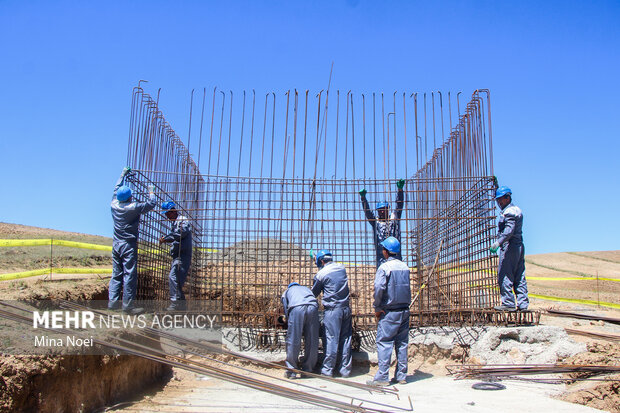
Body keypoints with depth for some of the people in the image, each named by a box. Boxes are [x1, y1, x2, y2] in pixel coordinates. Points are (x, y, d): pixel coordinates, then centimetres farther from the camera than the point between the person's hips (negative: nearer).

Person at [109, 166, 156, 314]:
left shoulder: (114, 204, 4)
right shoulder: (133, 208, -14)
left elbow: (116, 189, 21)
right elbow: (150, 204, -6)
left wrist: (123, 174, 33)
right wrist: (151, 192, 12)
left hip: (116, 244, 7)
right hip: (129, 245, -7)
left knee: (116, 273, 12)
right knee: (129, 275, -3)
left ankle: (112, 301, 13)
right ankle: (128, 305, -2)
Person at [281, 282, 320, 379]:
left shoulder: (286, 292, 34)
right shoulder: (306, 288, 42)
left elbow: (286, 311, 27)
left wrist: (291, 327, 36)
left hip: (296, 308, -3)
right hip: (313, 307, 3)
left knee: (293, 341, 5)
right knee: (312, 342, 11)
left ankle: (291, 371, 10)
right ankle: (308, 370, 19)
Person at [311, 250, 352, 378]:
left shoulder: (321, 274, -6)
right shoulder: (341, 267, 7)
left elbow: (314, 293, 5)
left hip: (332, 310, -5)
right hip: (346, 308, 5)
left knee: (331, 339, 0)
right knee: (345, 339, 9)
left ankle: (328, 369, 7)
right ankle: (345, 369, 16)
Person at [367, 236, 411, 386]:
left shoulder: (384, 267, -11)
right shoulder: (405, 267, 8)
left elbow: (379, 288, -18)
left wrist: (377, 308, -9)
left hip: (389, 312, -6)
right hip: (405, 310, 6)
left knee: (384, 343, -3)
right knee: (402, 343, 10)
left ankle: (382, 377, -3)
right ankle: (401, 376, 13)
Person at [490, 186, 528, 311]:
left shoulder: (509, 212, -12)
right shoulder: (517, 209, 19)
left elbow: (509, 230, -26)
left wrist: (498, 242, -35)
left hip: (509, 246, -10)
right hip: (519, 246, 10)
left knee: (504, 276, -6)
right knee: (519, 277, 10)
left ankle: (508, 303, -6)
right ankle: (523, 303, 12)